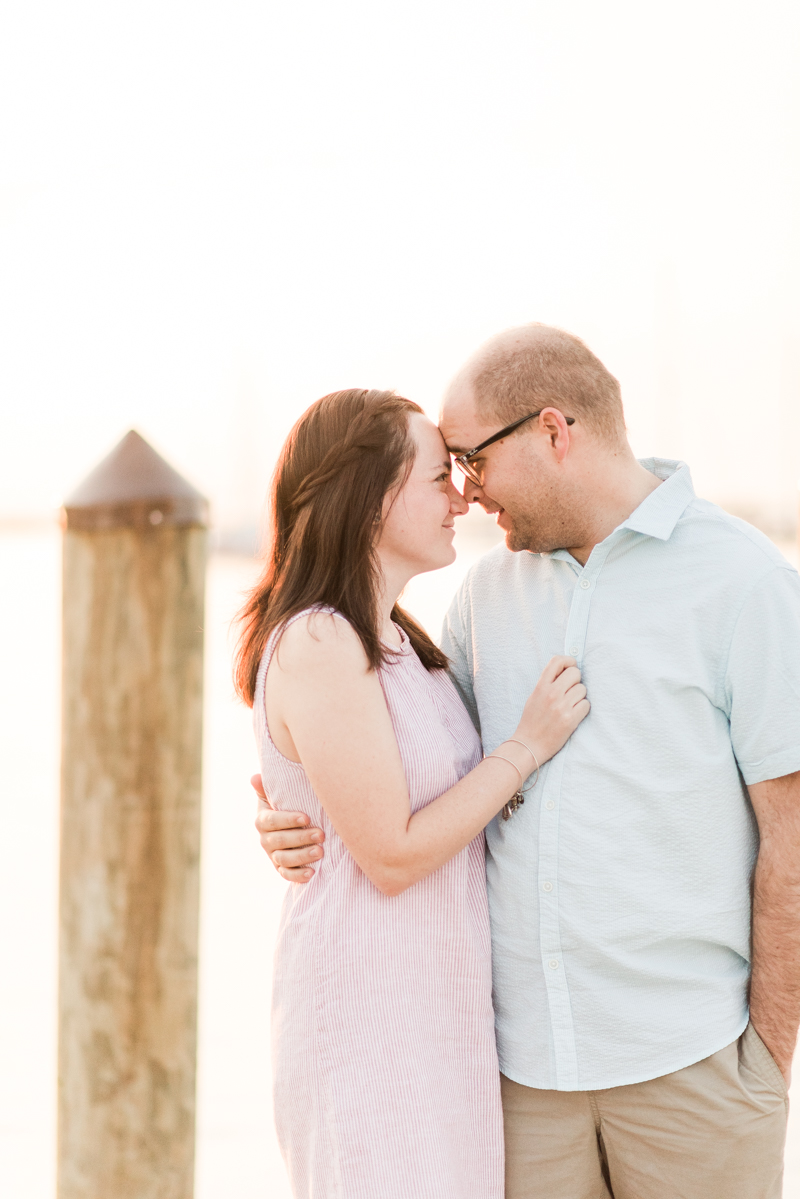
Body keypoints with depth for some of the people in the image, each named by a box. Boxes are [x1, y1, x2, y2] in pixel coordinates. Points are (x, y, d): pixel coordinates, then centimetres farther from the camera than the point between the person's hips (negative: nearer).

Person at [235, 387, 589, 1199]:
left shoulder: (386, 637, 11)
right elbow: (390, 856, -18)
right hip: (371, 1010, -9)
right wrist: (528, 745, -13)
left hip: (432, 1002, 9)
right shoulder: (319, 646, -19)